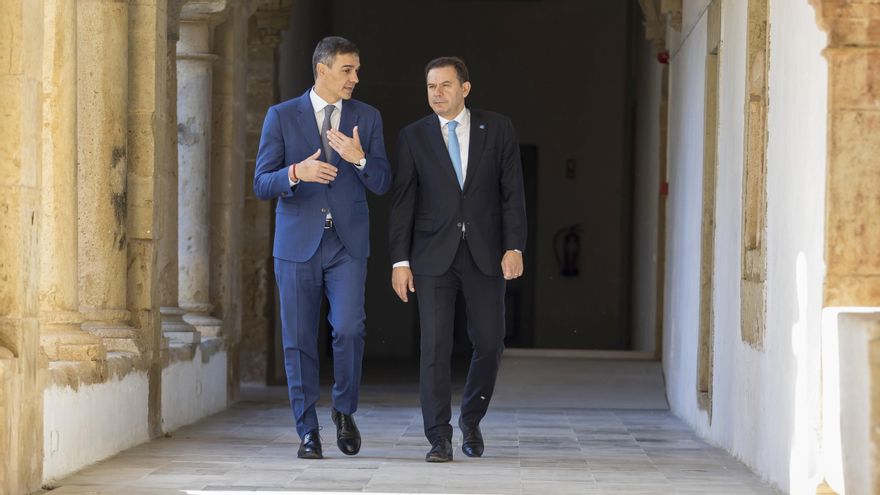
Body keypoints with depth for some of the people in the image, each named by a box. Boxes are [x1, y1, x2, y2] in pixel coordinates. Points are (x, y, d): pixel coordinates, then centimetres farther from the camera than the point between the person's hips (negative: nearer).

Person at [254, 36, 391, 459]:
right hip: (297, 245, 0)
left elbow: (382, 184, 6)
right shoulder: (282, 117, 2)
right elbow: (262, 184, -1)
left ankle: (344, 410, 9)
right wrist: (296, 173, -22)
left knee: (349, 329, -15)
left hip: (348, 245, 1)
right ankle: (308, 432, 11)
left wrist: (359, 159, -15)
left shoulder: (367, 118, 8)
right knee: (299, 340, 1)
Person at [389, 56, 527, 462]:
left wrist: (514, 247, -8)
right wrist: (400, 261, -4)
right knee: (435, 347, -5)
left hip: (485, 253, 1)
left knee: (489, 343, 2)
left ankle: (471, 420, 26)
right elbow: (402, 202, 3)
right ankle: (439, 438, 0)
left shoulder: (497, 129, 4)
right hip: (433, 255, 0)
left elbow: (512, 192, 2)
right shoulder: (413, 136, 4)